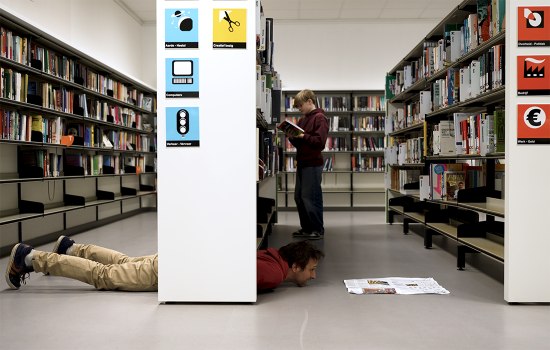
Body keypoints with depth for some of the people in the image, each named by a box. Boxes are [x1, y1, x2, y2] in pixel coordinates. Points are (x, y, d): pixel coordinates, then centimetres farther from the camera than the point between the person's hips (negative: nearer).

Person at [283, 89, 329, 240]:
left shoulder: (320, 118, -7)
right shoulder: (302, 120, 17)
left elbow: (320, 141, -18)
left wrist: (303, 135, -17)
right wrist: (292, 137, 1)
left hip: (313, 164, -9)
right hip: (301, 163, 9)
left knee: (311, 198, -7)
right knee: (299, 197, 11)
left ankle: (318, 230, 3)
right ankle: (306, 228, 21)